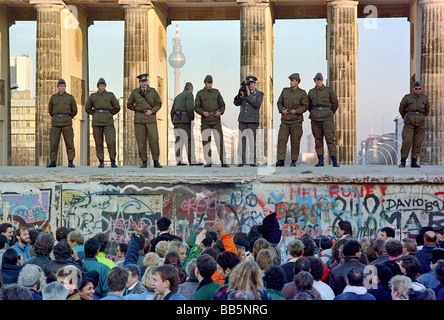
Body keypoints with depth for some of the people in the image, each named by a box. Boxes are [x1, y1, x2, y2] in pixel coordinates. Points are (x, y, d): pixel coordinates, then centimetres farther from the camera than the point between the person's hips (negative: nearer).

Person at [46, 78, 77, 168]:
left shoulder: (70, 97, 4)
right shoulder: (53, 97, 8)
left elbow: (74, 111, 12)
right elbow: (50, 110, 19)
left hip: (66, 123, -1)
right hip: (56, 122, 1)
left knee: (69, 142, -4)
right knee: (53, 142, -3)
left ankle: (70, 162, 1)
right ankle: (53, 162, 4)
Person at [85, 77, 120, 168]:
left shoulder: (110, 95, 8)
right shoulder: (93, 96, 12)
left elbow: (117, 108, 13)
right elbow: (87, 108, 21)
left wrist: (110, 114, 12)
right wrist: (95, 114, 14)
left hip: (108, 121, -2)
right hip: (97, 121, 2)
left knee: (111, 141, -14)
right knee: (98, 143, 0)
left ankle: (113, 161, -4)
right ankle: (101, 162, 8)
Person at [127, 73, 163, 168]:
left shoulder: (153, 91, 6)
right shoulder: (135, 92, 8)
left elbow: (158, 104, 7)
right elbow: (129, 104, 16)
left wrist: (151, 111, -8)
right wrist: (138, 110, 9)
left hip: (151, 118, -1)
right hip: (139, 119, 1)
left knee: (154, 139, -9)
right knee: (141, 141, 0)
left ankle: (156, 161, -4)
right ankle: (144, 161, 6)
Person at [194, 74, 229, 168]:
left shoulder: (216, 92, 10)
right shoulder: (200, 93, 5)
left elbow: (222, 105, 13)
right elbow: (196, 107, 4)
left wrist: (220, 112, -7)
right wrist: (203, 112, -15)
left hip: (216, 120, 1)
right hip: (205, 121, -1)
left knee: (220, 140, -5)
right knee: (206, 141, -3)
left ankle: (223, 162, -4)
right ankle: (208, 162, 4)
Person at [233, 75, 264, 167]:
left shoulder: (259, 94, 4)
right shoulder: (243, 92, 13)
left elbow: (257, 104, -13)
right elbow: (236, 103, 5)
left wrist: (249, 95, -13)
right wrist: (240, 94, -9)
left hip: (253, 121, -4)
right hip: (242, 120, 4)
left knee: (252, 141, -8)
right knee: (241, 141, 2)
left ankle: (253, 161, -3)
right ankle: (241, 161, 6)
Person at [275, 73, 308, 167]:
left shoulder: (302, 93, 1)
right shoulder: (285, 91, 11)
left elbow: (305, 106, -2)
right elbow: (279, 102, 15)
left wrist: (296, 111, -17)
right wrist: (282, 110, -4)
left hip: (296, 121, -3)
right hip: (285, 120, 3)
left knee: (295, 141, 1)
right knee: (281, 140, -7)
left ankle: (294, 161, 10)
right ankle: (281, 160, -6)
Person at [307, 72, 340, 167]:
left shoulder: (329, 90, 2)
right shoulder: (311, 92, 10)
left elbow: (335, 103, 9)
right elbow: (309, 105, 23)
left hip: (327, 117, -3)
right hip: (315, 118, 3)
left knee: (330, 138, -9)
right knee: (318, 139, 3)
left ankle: (334, 160, -9)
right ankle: (320, 160, 8)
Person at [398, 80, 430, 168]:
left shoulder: (425, 98, 8)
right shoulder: (407, 97, 1)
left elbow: (427, 110, 25)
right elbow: (401, 109, 14)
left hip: (420, 123, 2)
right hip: (409, 122, -2)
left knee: (418, 143, 0)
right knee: (407, 141, -10)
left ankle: (414, 162, 5)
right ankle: (403, 161, -4)